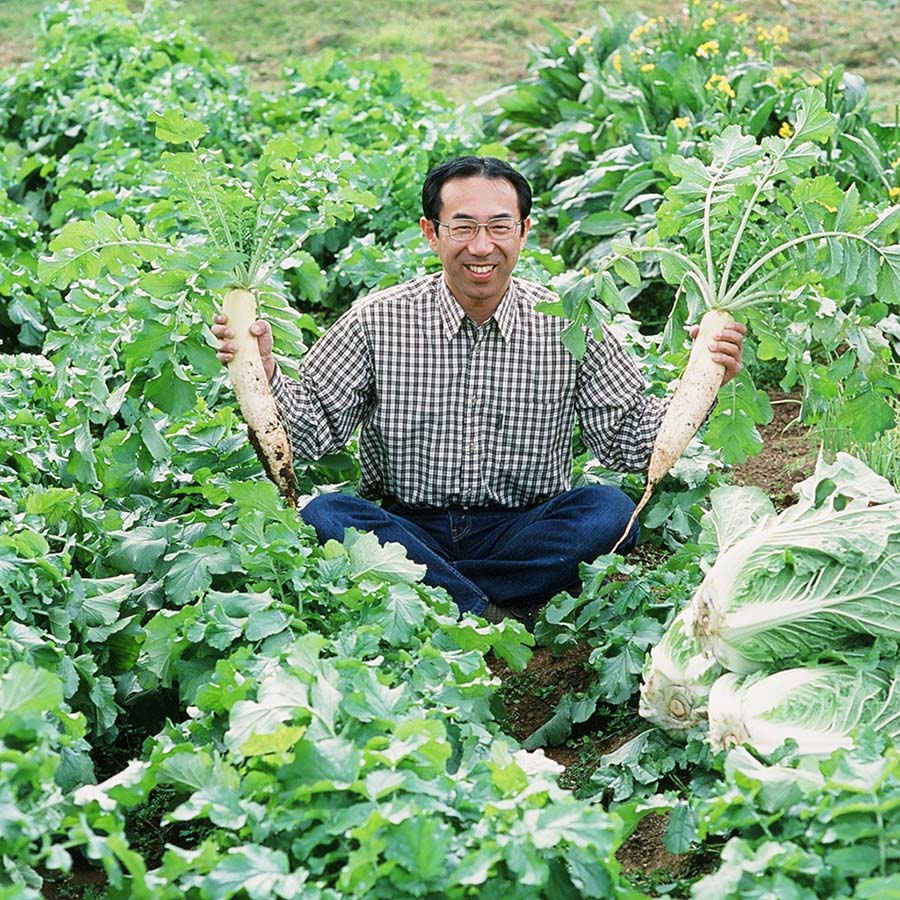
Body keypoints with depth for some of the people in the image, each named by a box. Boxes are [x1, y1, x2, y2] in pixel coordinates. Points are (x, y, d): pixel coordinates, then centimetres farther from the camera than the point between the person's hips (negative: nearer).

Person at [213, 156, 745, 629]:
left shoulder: (569, 327, 0)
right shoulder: (378, 321, -2)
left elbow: (629, 444, 0)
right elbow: (317, 433, -2)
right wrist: (264, 372, -19)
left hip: (525, 531, 1)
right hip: (406, 528, 0)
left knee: (608, 510, -27)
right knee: (325, 515, -29)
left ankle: (427, 590, -22)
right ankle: (500, 617, -30)